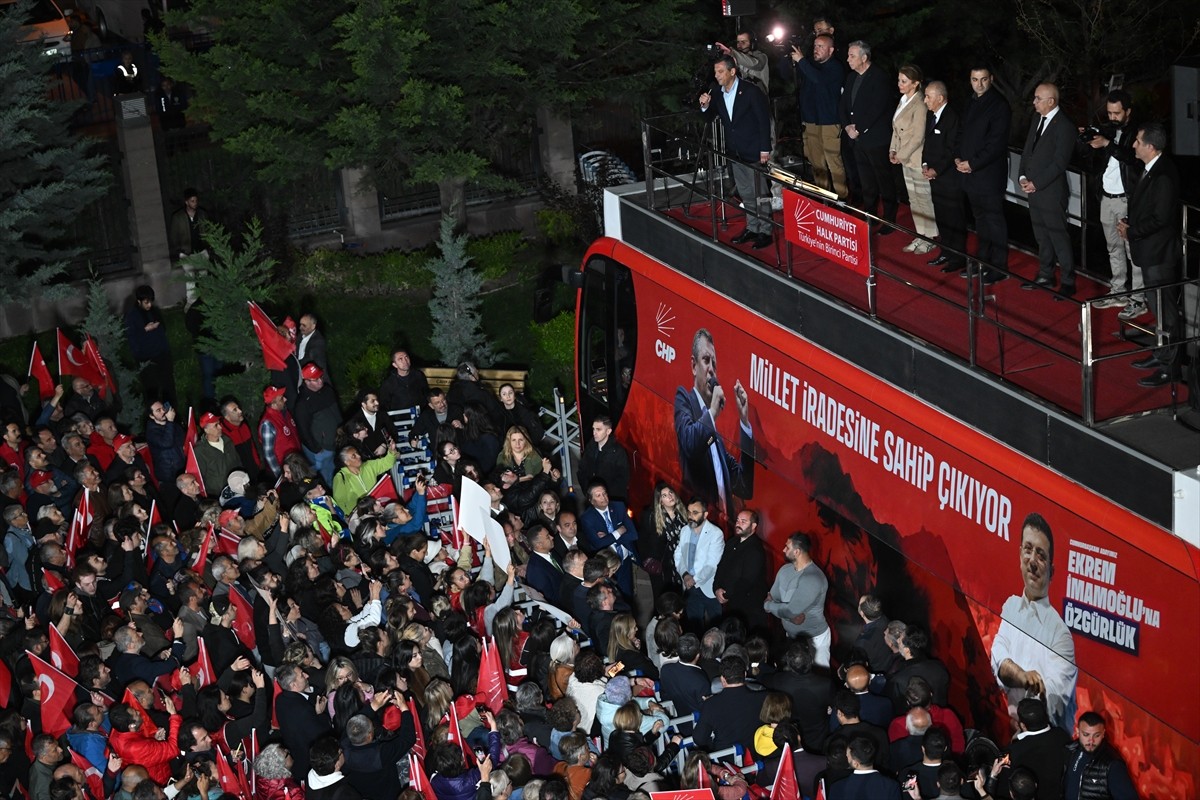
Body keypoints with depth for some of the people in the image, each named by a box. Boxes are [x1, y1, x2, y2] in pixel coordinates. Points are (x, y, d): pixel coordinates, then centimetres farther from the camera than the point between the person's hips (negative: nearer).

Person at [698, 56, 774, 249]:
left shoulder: (750, 91, -13)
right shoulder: (717, 94, 4)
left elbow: (764, 119, -12)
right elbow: (709, 118, 14)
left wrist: (765, 149, -14)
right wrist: (705, 106, -9)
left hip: (753, 152, -6)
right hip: (735, 152, 6)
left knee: (759, 193, -2)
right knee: (746, 194, 14)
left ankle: (765, 232, 4)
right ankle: (752, 228, 24)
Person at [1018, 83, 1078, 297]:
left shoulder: (1064, 126, -16)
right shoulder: (1037, 119, 9)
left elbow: (1059, 162, -18)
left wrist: (1036, 183, -17)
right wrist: (1023, 177, 2)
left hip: (1051, 192, -8)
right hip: (1033, 189, 8)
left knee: (1059, 238, -2)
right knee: (1041, 237, 17)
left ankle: (1068, 283, 5)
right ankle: (1045, 276, 28)